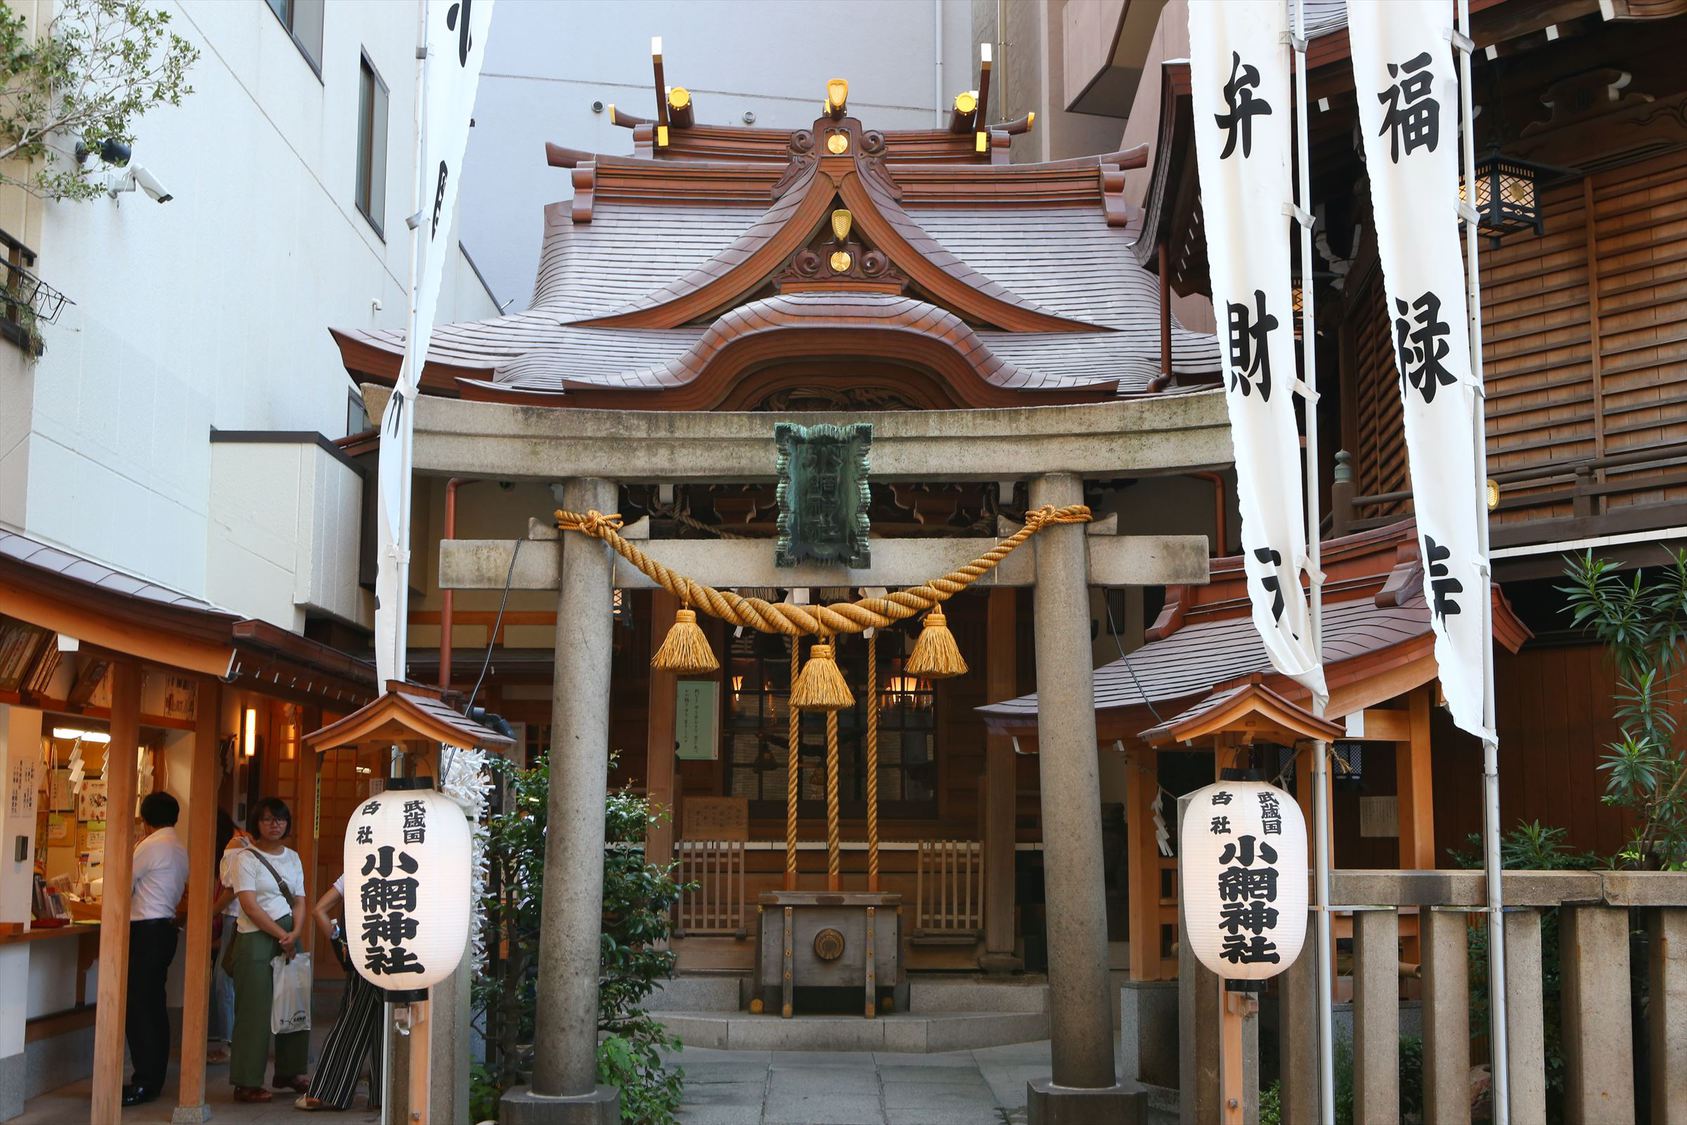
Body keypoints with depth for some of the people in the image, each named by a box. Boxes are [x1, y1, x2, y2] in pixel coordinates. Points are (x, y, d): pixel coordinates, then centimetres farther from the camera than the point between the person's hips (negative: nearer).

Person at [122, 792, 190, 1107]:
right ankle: (154, 1078, 17)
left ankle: (144, 1083, -5)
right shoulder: (180, 850, 13)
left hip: (145, 930, -9)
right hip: (166, 926, 9)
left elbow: (124, 887, -8)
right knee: (154, 1006, 13)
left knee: (140, 1007, -6)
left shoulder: (149, 846, -13)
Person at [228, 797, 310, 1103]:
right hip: (256, 938, -6)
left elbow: (299, 901, 10)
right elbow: (251, 907, -12)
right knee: (255, 1009, -6)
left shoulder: (293, 857, 15)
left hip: (289, 938, 6)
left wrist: (295, 934, -7)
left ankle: (289, 1072, 21)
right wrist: (281, 935, -13)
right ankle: (246, 1082, 0)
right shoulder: (246, 858, -4)